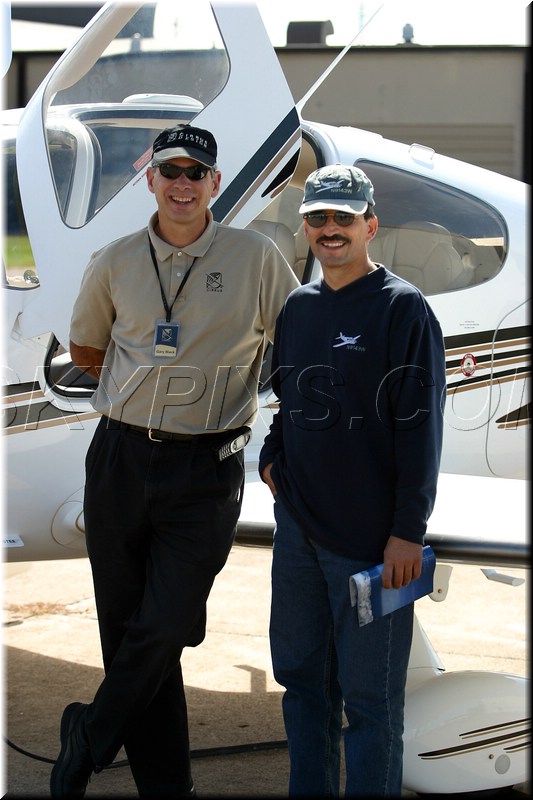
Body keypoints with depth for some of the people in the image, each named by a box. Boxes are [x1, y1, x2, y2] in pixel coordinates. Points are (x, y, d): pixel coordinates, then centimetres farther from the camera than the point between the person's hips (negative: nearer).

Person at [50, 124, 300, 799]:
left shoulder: (256, 258, 0)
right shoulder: (115, 263, 7)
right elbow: (84, 349, 22)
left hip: (205, 470, -3)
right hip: (120, 459, 3)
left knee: (165, 630, -9)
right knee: (126, 631, 5)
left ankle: (88, 737, 17)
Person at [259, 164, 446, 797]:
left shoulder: (402, 307, -9)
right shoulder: (297, 307, 12)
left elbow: (420, 425, -13)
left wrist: (408, 531, -17)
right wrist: (271, 458, 9)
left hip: (369, 537, -7)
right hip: (297, 526, 7)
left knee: (369, 694, 0)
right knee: (301, 675, 17)